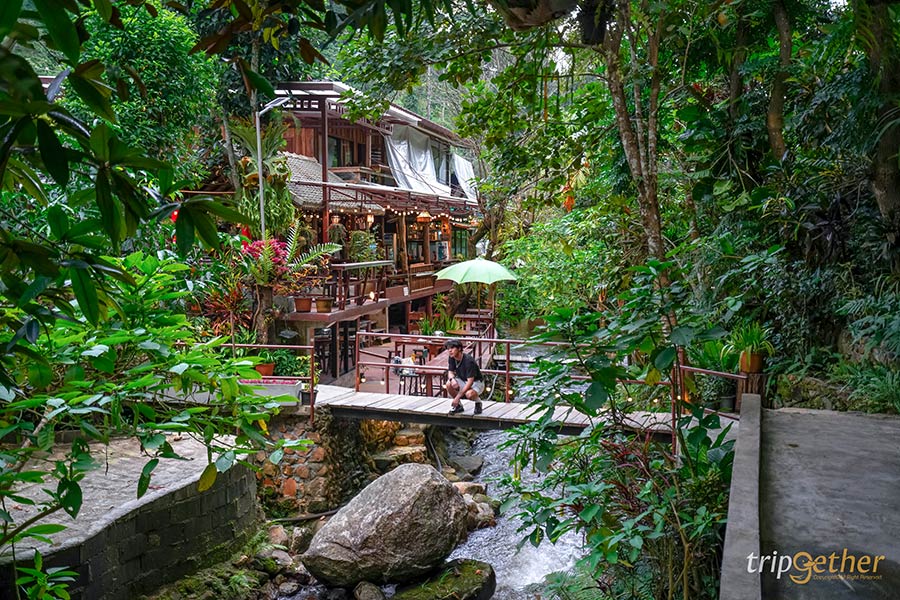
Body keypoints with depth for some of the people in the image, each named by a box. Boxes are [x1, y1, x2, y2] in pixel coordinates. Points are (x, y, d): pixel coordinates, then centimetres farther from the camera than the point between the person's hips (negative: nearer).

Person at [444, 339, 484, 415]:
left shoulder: (468, 361, -30)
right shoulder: (452, 358, -9)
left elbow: (470, 382, -32)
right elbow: (450, 372, 1)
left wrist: (458, 397, -35)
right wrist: (452, 379, -27)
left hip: (476, 382, -6)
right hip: (463, 381, 6)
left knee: (469, 394, -38)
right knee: (448, 384, -22)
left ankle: (478, 402, -1)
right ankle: (459, 406, 1)